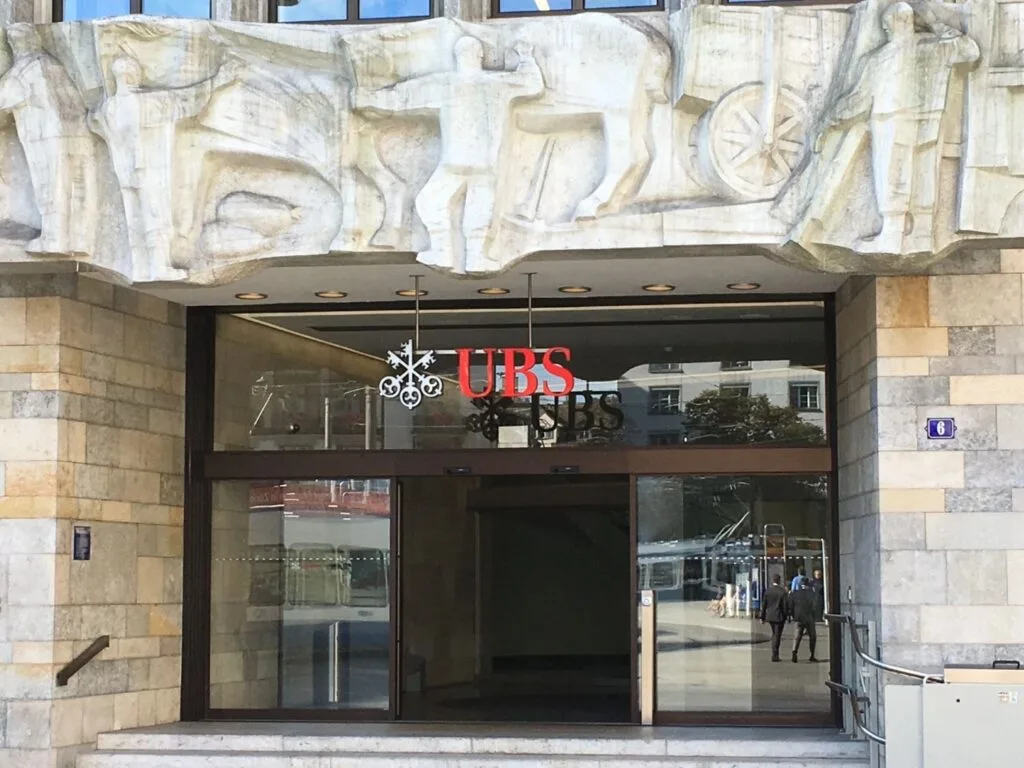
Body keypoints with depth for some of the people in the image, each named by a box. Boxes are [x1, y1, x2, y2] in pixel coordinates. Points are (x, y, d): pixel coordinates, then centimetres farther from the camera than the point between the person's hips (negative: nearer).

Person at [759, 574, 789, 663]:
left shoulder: (767, 591, -2)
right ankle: (774, 655, 0)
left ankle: (775, 653, 19)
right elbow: (786, 605, -11)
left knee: (774, 634, 20)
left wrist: (762, 617, 7)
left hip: (770, 616, 4)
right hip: (779, 616, -4)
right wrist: (786, 616, 1)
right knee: (777, 635, 2)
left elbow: (763, 605, 1)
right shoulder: (783, 592, -12)